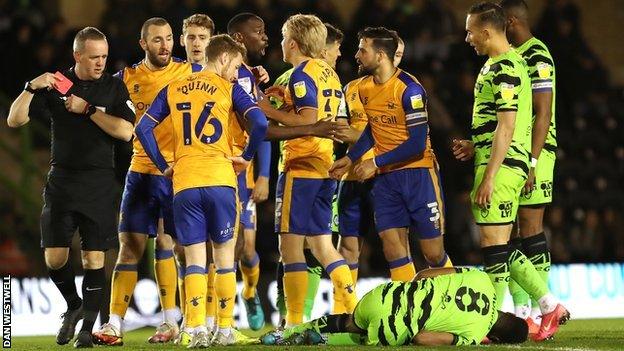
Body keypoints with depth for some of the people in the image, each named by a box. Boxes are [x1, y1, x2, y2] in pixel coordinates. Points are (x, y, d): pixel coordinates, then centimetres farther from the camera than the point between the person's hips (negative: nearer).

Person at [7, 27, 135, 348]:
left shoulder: (114, 87, 2)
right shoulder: (55, 84, 4)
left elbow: (126, 131, -11)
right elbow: (15, 119, 0)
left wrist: (88, 109, -14)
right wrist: (32, 87, -15)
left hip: (98, 184, -1)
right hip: (61, 180, 1)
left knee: (93, 257, -4)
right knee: (54, 258, -2)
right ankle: (74, 306, 24)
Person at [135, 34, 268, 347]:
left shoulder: (172, 90, 14)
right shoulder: (228, 89, 4)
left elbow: (143, 128, 9)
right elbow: (260, 124, -8)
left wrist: (164, 166, 13)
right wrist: (246, 157, 6)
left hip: (184, 183, 2)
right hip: (220, 180, -2)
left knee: (194, 258, 3)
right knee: (224, 256, 9)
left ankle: (197, 330, -8)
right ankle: (225, 330, 8)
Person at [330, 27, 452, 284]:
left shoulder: (409, 89, -17)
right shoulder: (364, 88, 6)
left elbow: (417, 144, -19)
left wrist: (375, 163, -16)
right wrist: (349, 159, 13)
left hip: (417, 172, -6)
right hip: (385, 177, 6)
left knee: (433, 253, -3)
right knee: (392, 246, -3)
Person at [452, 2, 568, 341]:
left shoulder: (504, 68, -14)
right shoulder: (504, 64, 18)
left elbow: (507, 126, -19)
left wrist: (488, 177, -21)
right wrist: (475, 147, 20)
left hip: (501, 166, -10)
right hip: (510, 165, 10)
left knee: (493, 244, -6)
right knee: (499, 248, 13)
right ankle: (550, 306, 14)